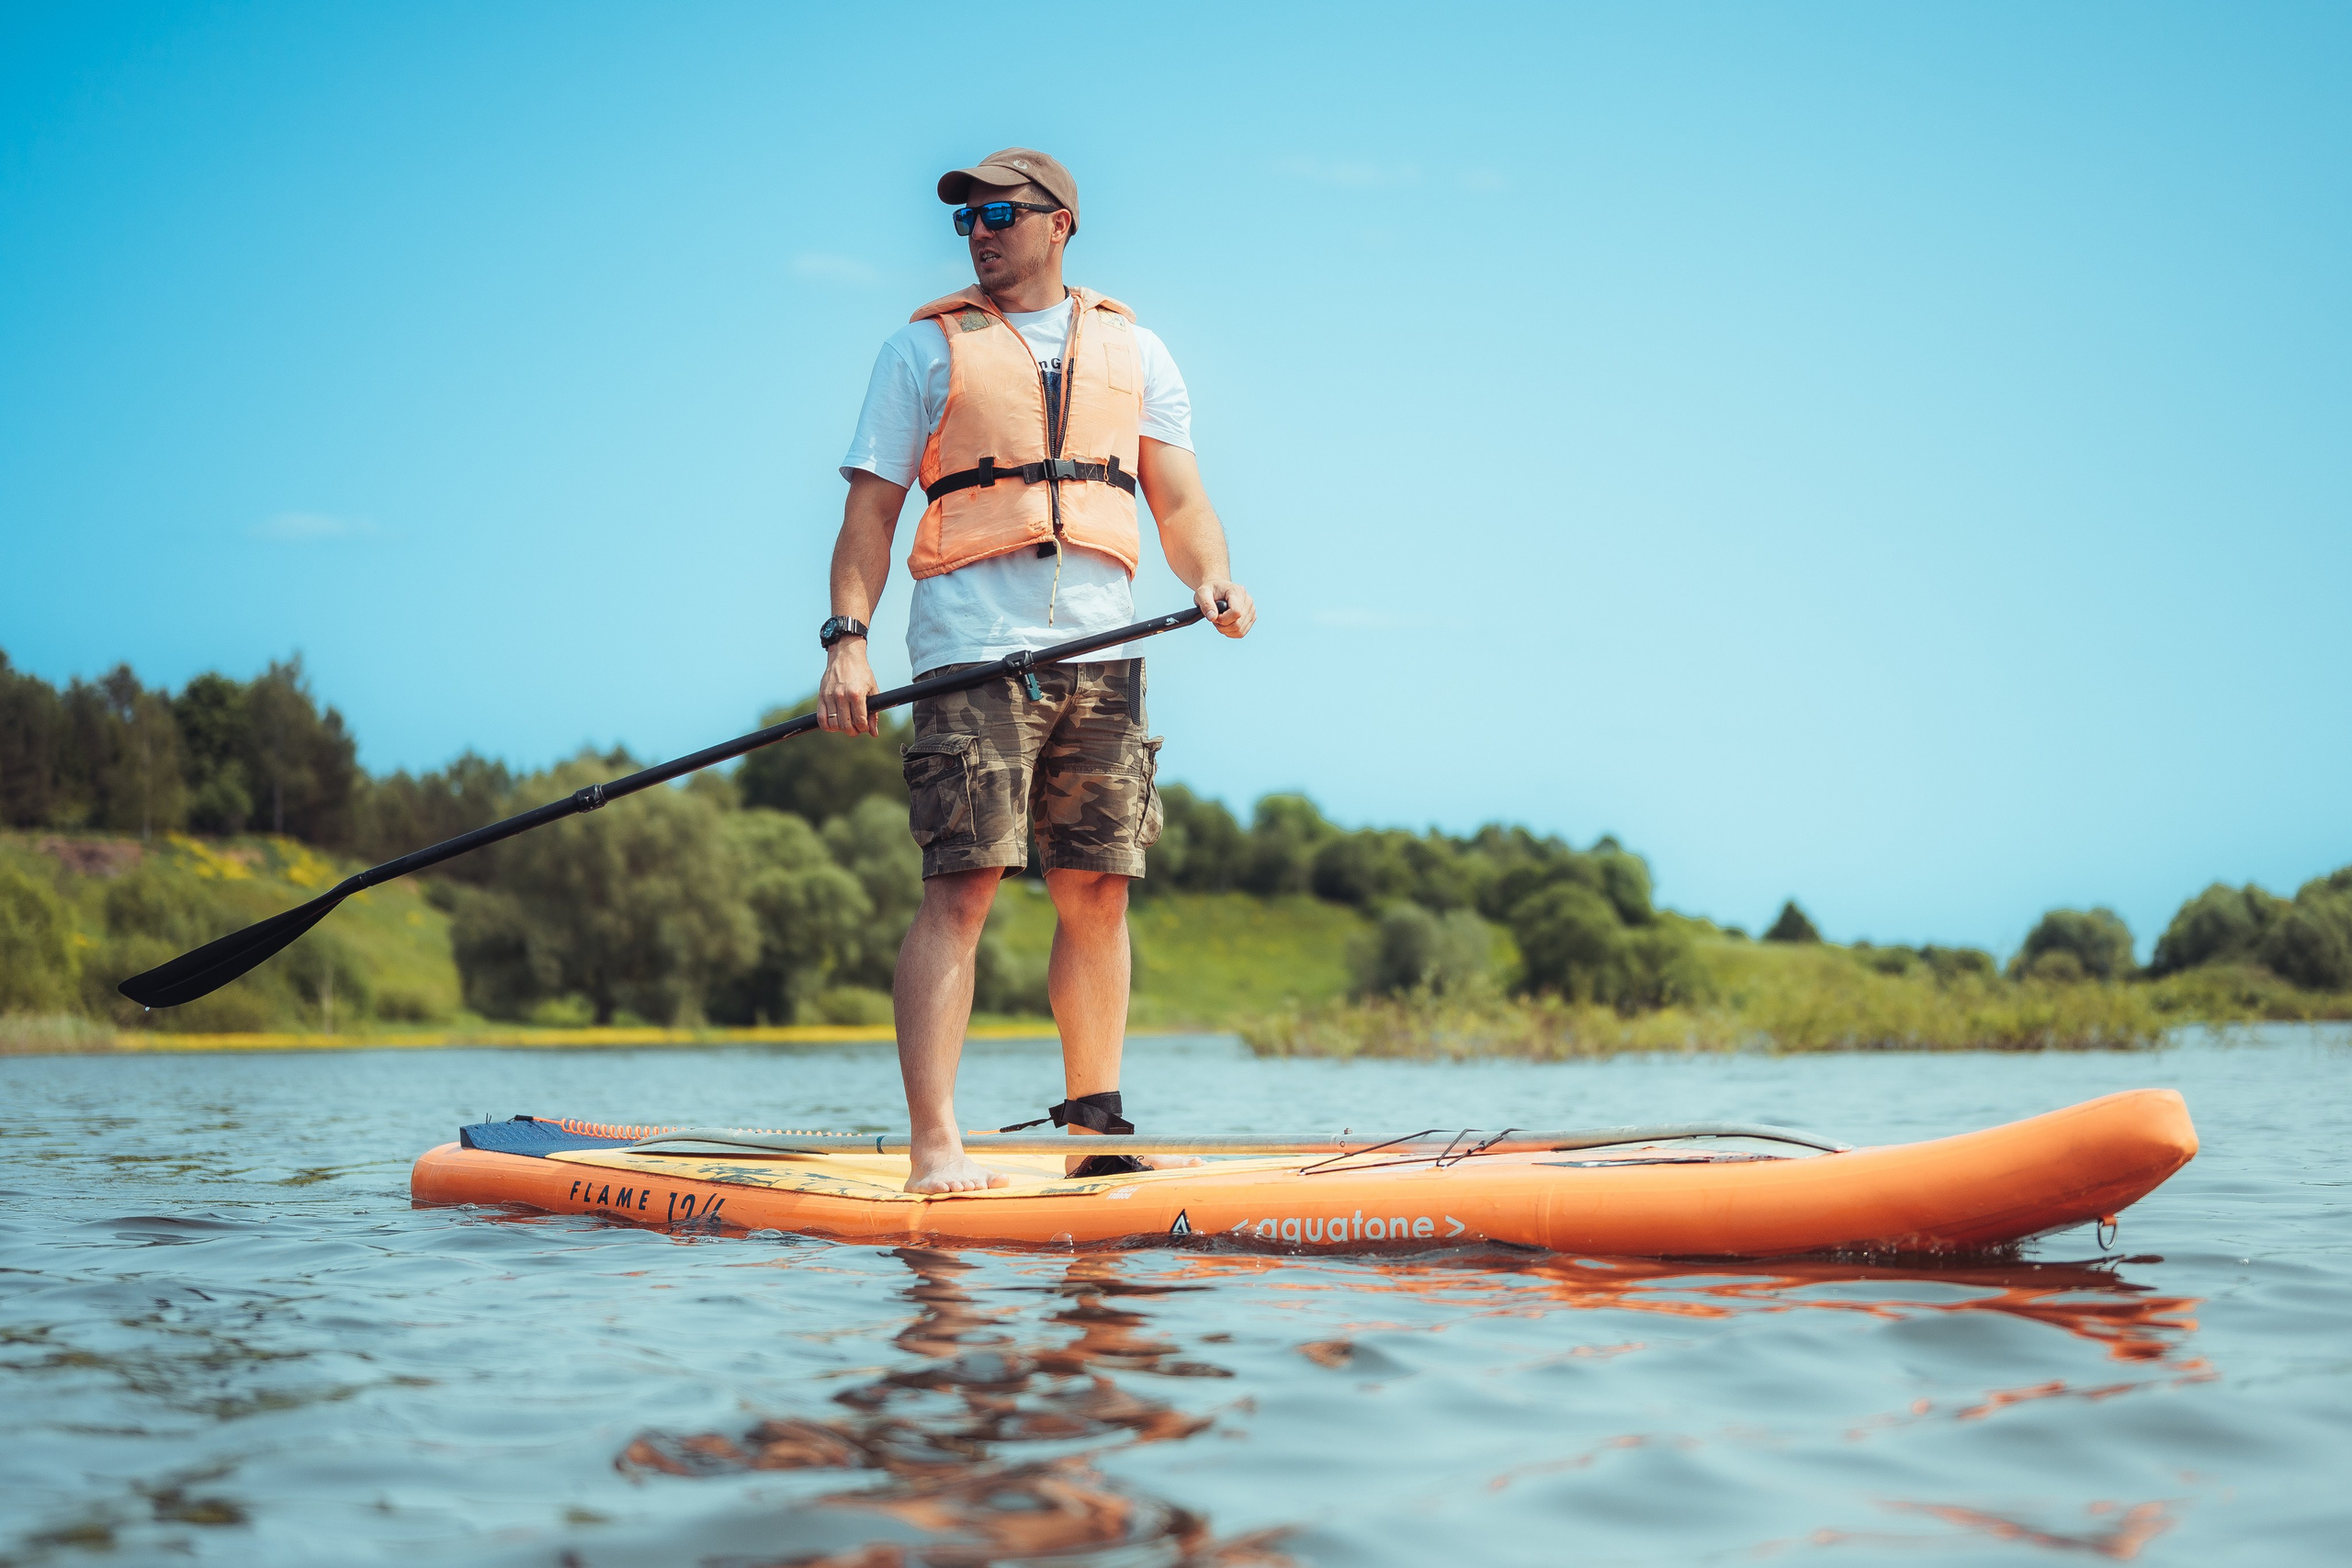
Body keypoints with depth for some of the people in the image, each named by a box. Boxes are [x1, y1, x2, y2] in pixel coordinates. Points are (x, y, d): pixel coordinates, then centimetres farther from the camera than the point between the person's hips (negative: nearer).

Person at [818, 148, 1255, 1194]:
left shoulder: (1132, 351, 18)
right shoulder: (925, 347, 10)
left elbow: (1179, 499, 11)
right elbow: (870, 510, 5)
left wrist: (1211, 579, -10)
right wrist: (847, 639, -9)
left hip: (1102, 650, 3)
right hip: (973, 650, -3)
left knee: (1098, 897, 4)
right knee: (960, 890, -11)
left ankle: (1094, 1130, 14)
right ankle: (935, 1150, -13)